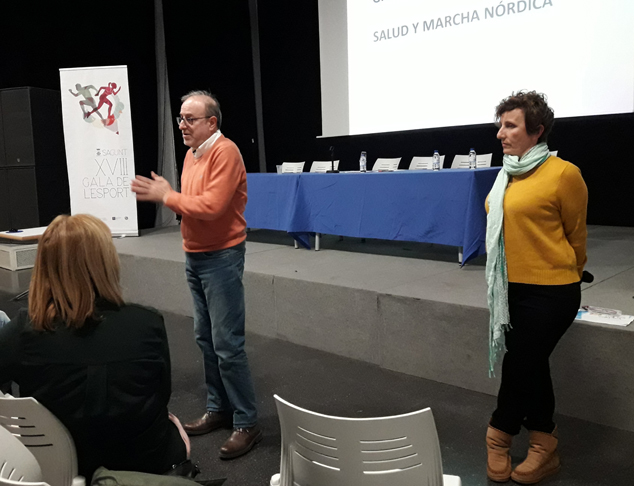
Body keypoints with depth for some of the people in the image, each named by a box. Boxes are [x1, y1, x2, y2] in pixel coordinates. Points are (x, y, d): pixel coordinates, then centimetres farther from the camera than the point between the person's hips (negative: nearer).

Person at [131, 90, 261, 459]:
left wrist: (166, 196, -14)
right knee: (206, 339, 15)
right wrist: (164, 194, -6)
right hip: (195, 256, 9)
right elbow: (191, 203, 12)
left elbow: (210, 206, -24)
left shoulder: (225, 152, -15)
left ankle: (247, 424, 4)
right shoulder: (192, 154, 12)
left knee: (227, 344, -7)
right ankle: (219, 409, 28)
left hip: (221, 258, -9)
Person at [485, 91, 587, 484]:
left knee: (520, 364, 3)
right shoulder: (507, 176, 3)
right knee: (532, 365, 16)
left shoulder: (563, 174, -14)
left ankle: (500, 435, 26)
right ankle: (544, 450, 34)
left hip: (550, 292, -6)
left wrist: (567, 277, 11)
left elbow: (577, 237, -2)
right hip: (513, 288, 6)